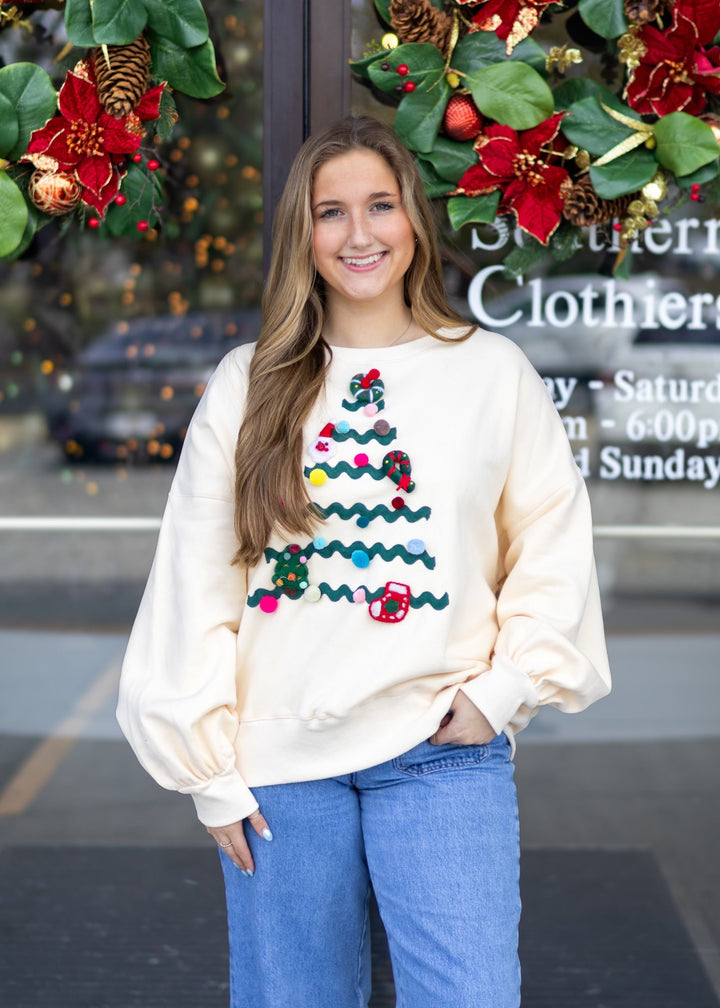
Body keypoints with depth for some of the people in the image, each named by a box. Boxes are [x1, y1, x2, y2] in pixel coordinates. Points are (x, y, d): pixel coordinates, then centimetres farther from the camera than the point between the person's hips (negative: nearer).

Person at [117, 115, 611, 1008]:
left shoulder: (494, 371, 4)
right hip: (279, 760, 1)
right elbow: (195, 581, 5)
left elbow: (552, 549, 7)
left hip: (443, 750, -1)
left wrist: (505, 689, -5)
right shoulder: (247, 384, 6)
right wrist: (208, 766, 2)